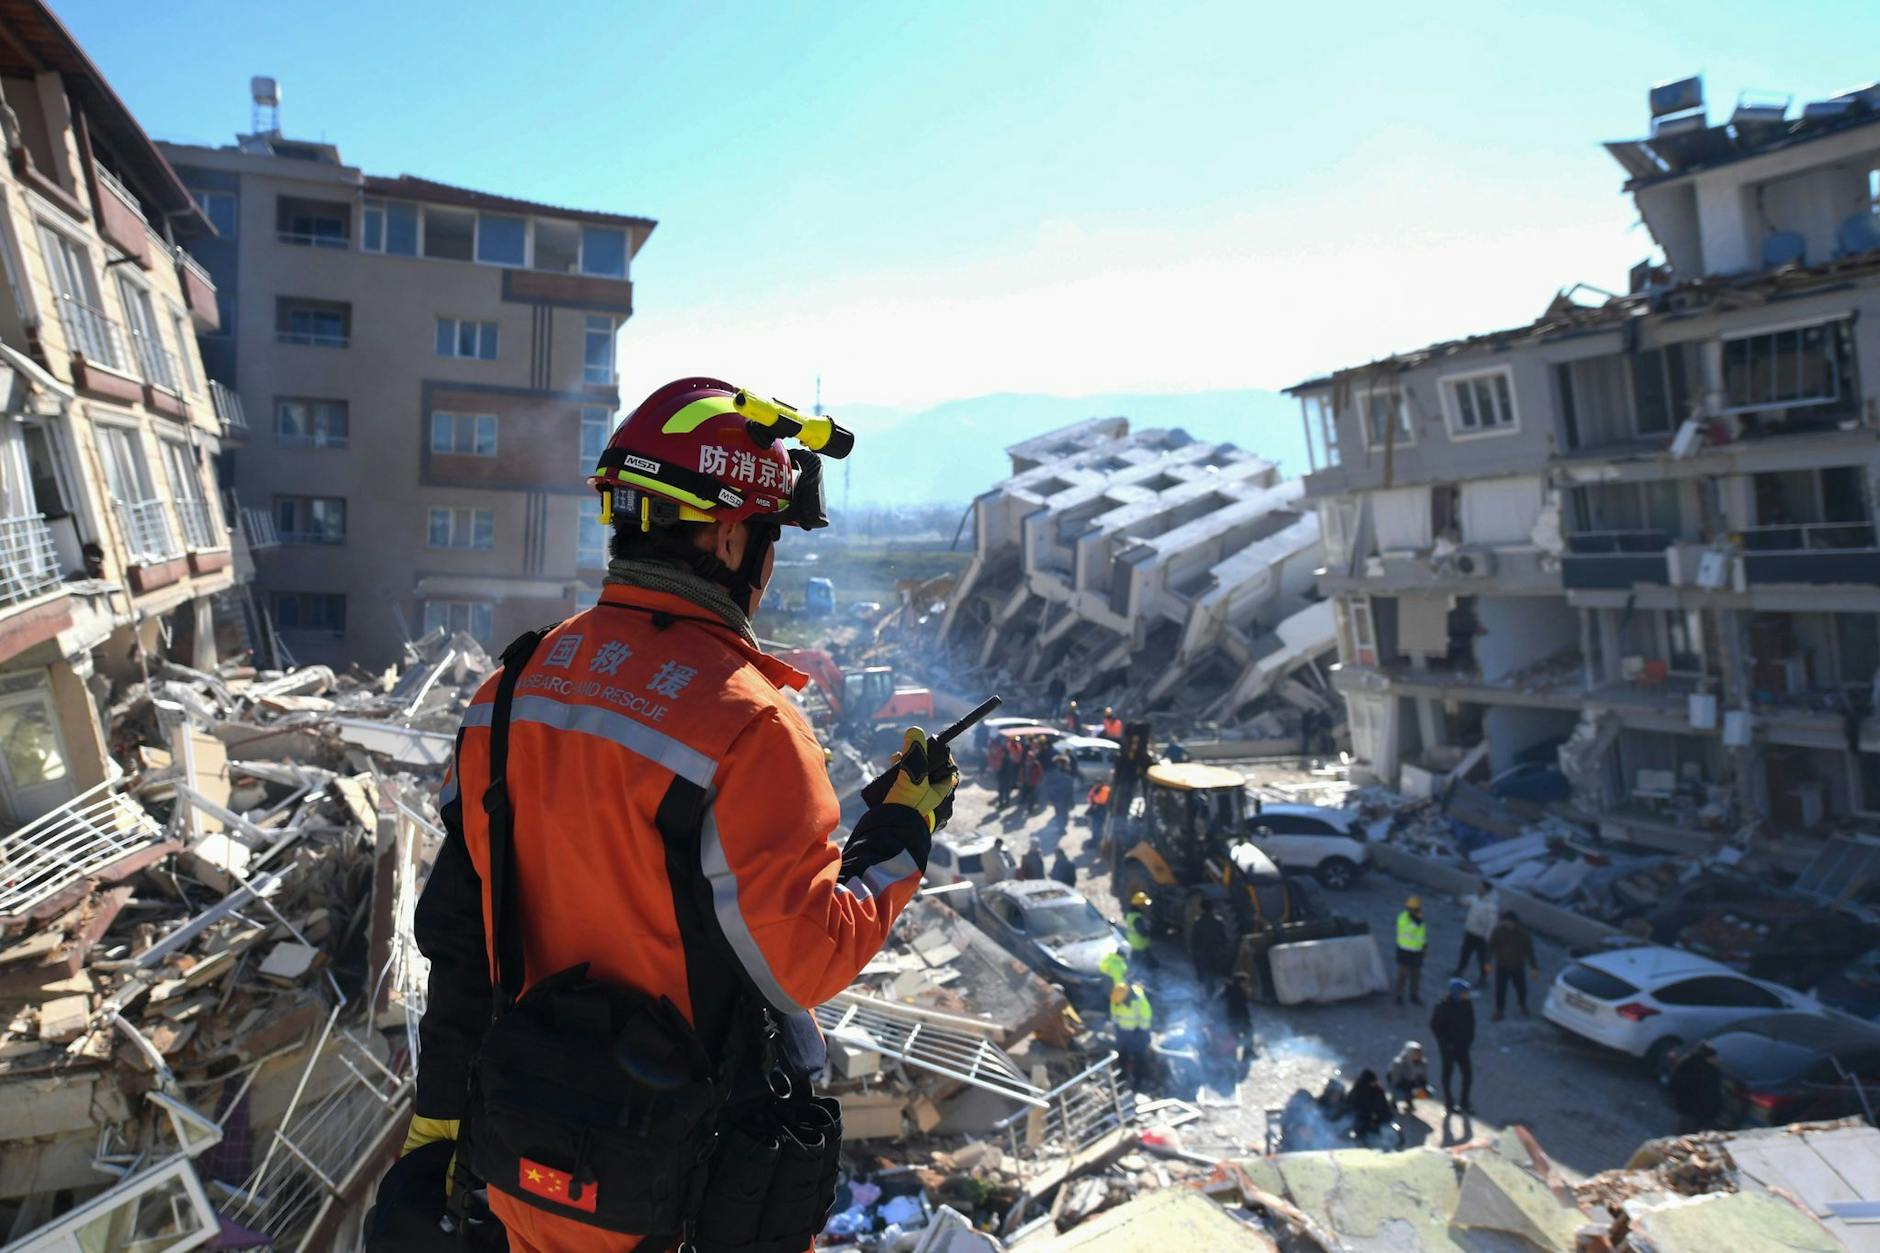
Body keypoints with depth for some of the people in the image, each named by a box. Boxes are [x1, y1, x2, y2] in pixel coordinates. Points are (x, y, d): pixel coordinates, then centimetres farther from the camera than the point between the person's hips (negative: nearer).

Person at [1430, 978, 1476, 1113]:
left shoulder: (1467, 1004, -5)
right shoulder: (1443, 1006, -19)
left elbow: (1470, 1023, 10)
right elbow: (1435, 1025, -13)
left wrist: (1470, 1039, 2)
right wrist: (1445, 1042, -14)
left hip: (1462, 1045, 4)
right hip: (1448, 1046, -4)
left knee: (1468, 1073, 3)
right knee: (1447, 1073, 10)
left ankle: (1465, 1102, 21)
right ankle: (1449, 1103, 24)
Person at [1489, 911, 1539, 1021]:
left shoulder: (1523, 933, -14)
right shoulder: (1498, 931, -14)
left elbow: (1530, 951, -6)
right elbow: (1490, 947, -7)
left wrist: (1534, 967, -5)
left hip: (1518, 967, 1)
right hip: (1502, 966, -1)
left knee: (1521, 988, 17)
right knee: (1500, 990, -2)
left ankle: (1523, 1007, 46)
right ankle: (1500, 1011, 14)